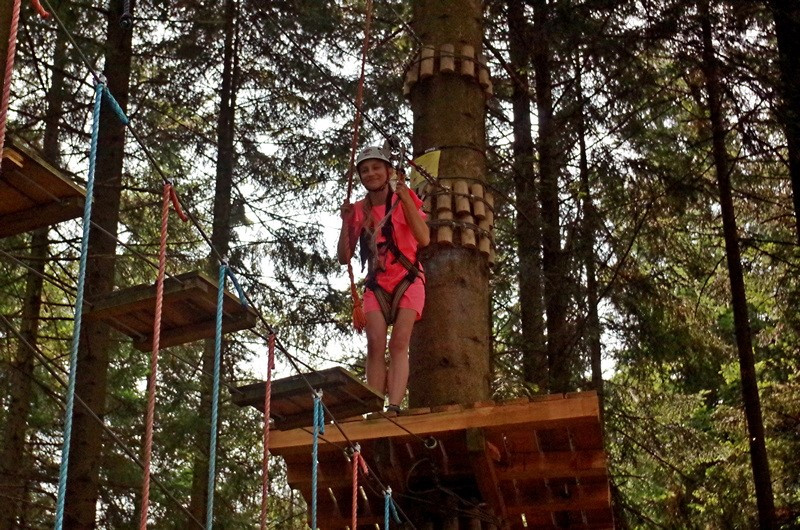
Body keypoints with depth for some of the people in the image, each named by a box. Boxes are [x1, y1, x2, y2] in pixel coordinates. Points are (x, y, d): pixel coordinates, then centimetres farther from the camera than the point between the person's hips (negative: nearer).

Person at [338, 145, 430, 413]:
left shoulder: (404, 200, -2)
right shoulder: (359, 210, 5)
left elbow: (424, 239, -18)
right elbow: (344, 257, 4)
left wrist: (405, 199, -22)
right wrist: (346, 223, -10)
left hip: (407, 280, -2)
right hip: (376, 284, 2)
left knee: (399, 343, -17)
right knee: (375, 345, -14)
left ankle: (394, 408, -27)